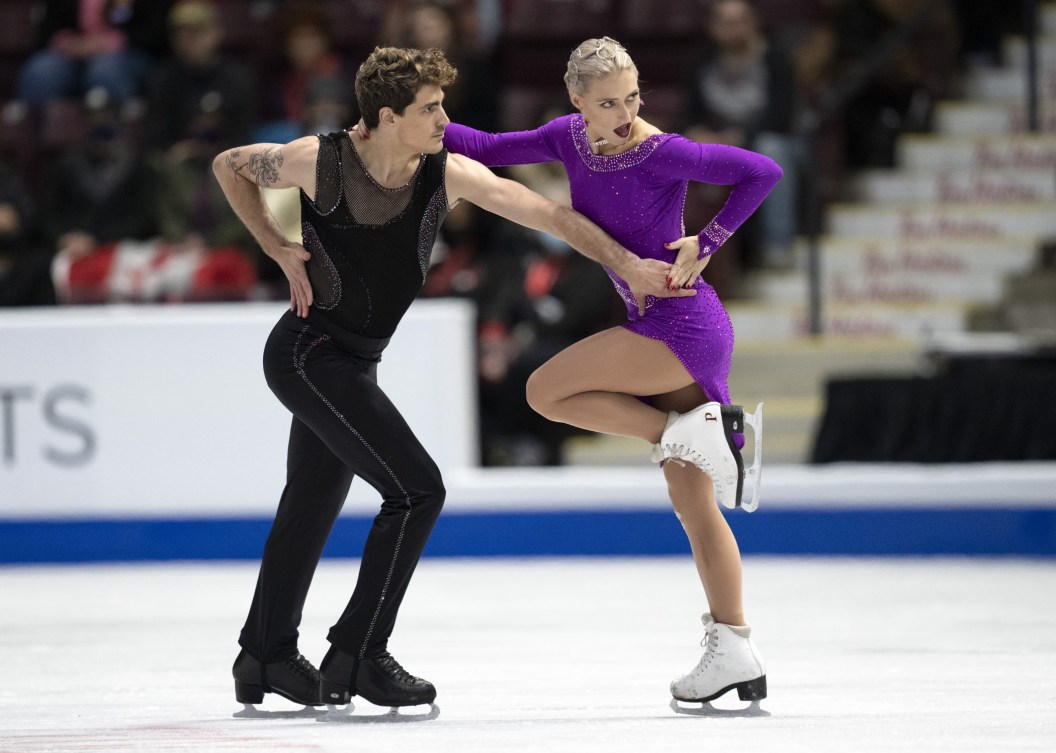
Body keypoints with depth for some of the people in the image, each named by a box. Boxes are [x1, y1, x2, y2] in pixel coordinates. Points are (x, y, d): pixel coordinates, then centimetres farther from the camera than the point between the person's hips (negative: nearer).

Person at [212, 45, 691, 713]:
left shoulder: (449, 175, -9)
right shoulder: (319, 161, -18)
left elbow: (549, 214, -8)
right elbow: (230, 166, -1)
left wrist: (629, 267, -12)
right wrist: (280, 250, -7)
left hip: (353, 360, 6)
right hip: (309, 352, -6)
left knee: (311, 507, 18)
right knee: (417, 489, -15)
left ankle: (265, 658, 33)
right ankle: (357, 657, -9)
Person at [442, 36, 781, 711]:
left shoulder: (664, 154, -15)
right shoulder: (571, 139, 5)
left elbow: (763, 172, -17)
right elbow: (491, 151, 17)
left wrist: (707, 244, -15)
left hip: (685, 326, -8)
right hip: (661, 331, 8)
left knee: (546, 390, -6)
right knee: (691, 503, 8)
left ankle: (687, 430, -7)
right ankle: (736, 653, 10)